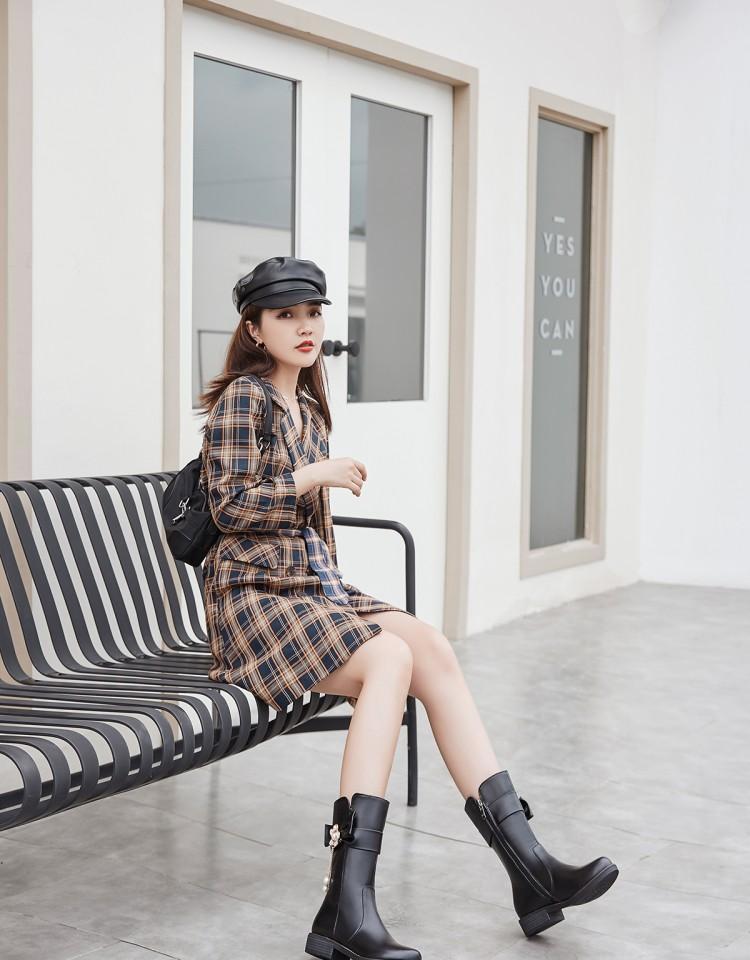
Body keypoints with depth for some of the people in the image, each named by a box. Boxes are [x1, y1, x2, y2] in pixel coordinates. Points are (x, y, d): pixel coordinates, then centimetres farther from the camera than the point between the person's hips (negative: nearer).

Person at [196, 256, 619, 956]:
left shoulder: (308, 406, 19)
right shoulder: (242, 397, -4)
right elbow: (228, 507, -11)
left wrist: (332, 585, 15)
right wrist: (314, 476, -13)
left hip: (314, 586, 7)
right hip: (256, 594, -7)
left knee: (433, 648, -19)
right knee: (390, 658, -30)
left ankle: (528, 865, -25)